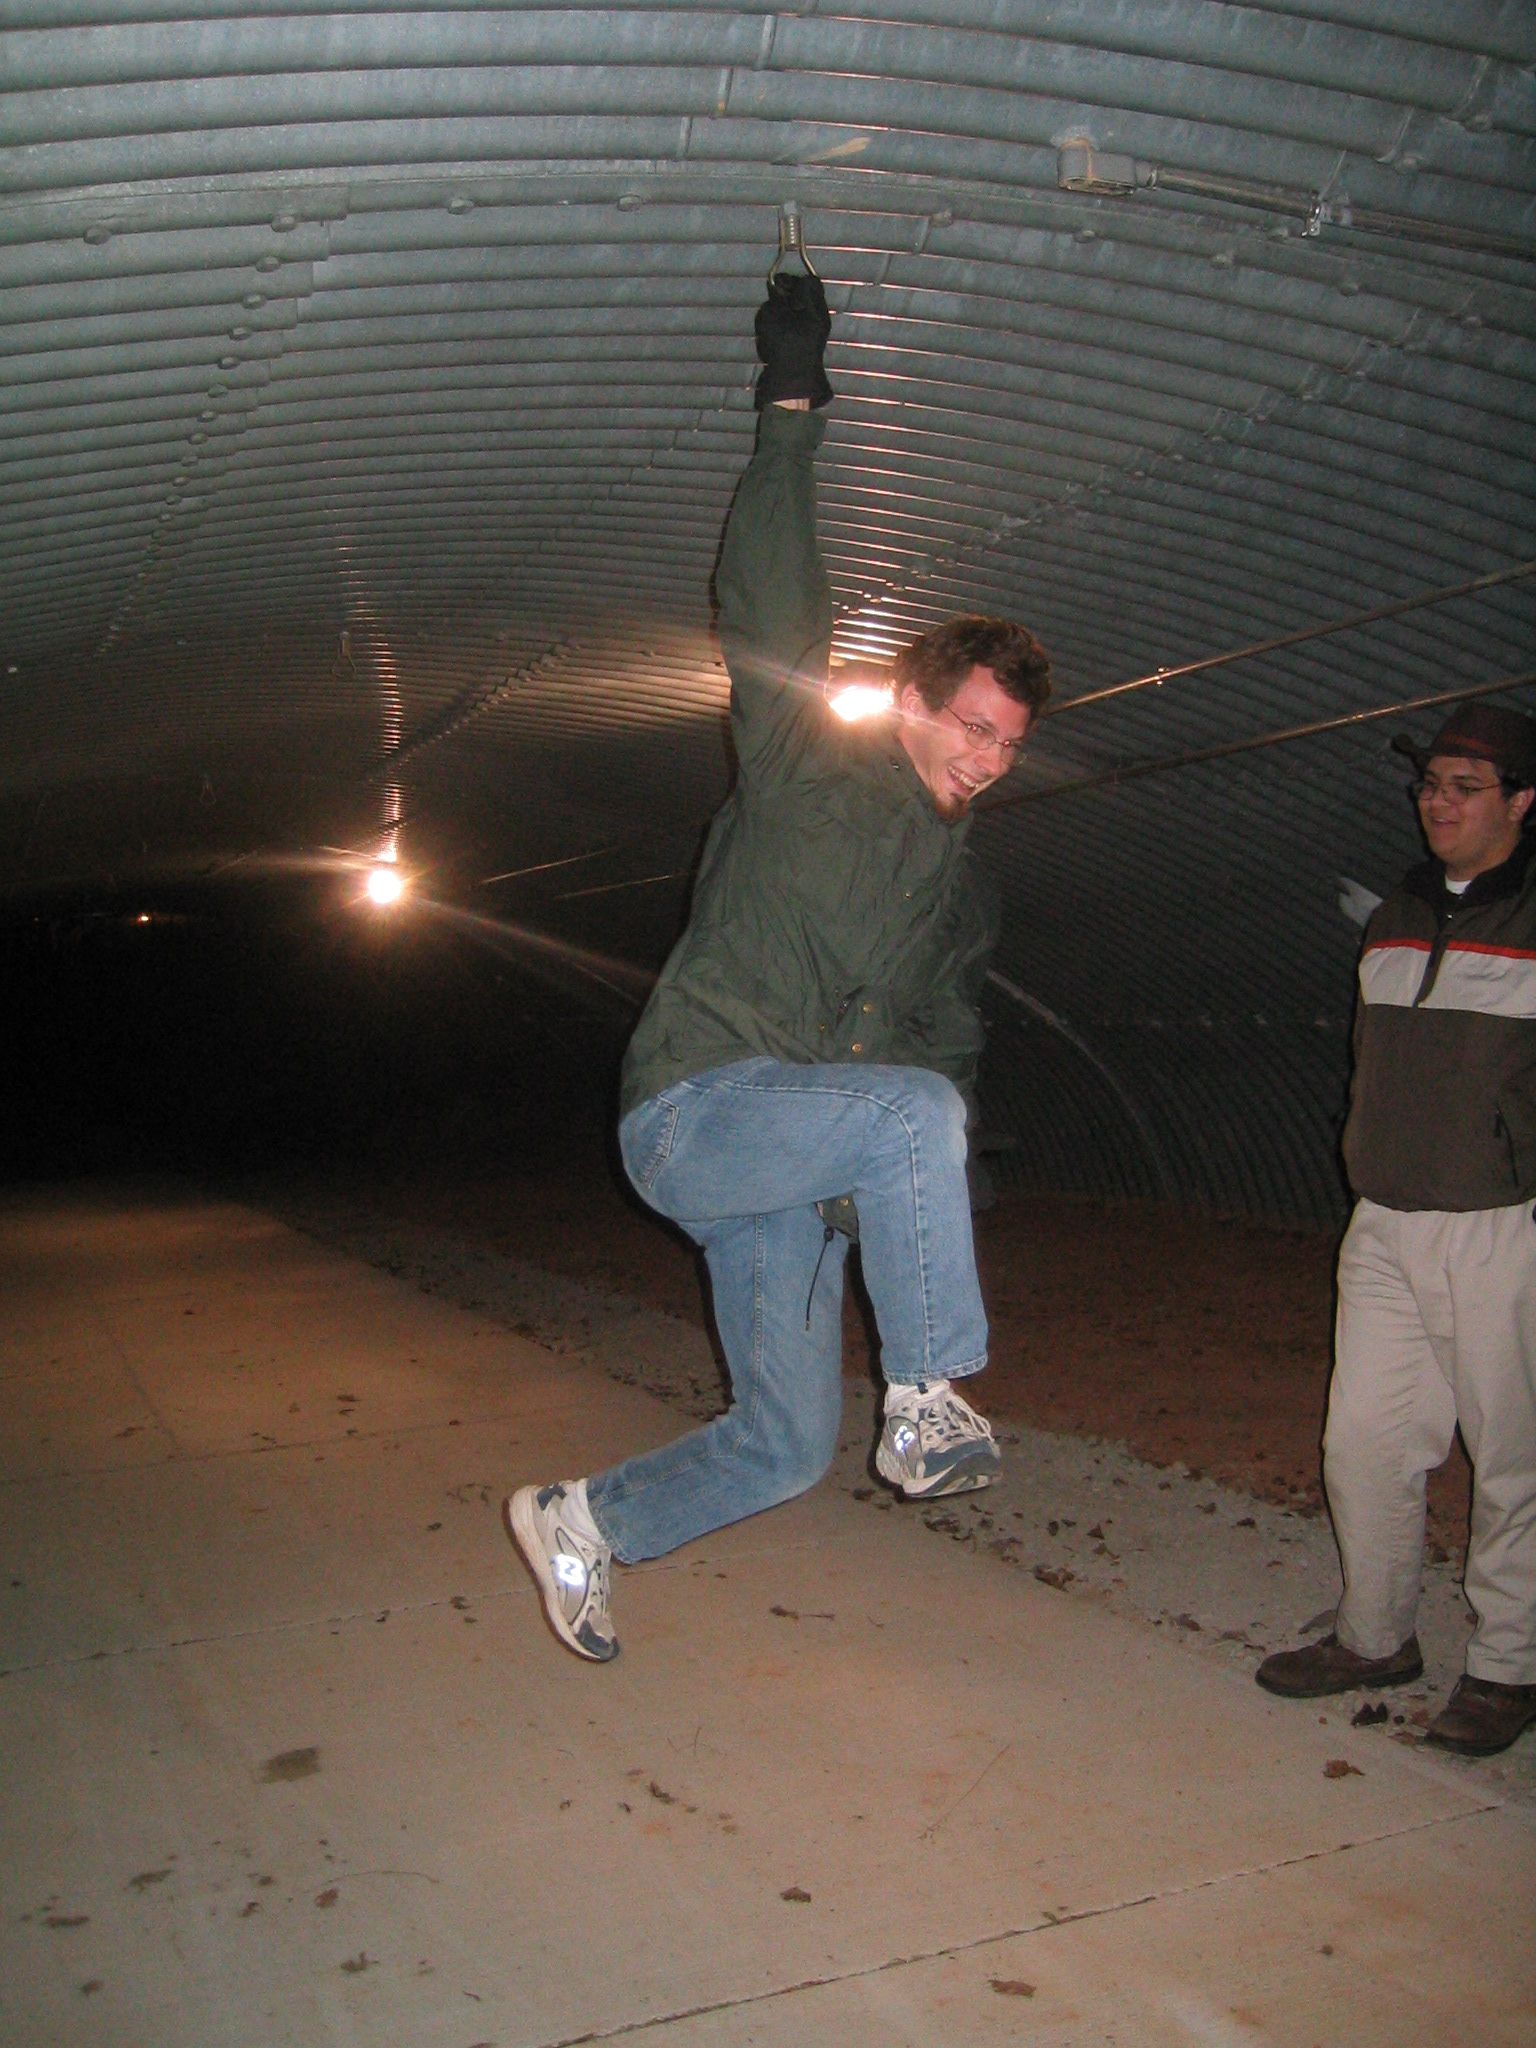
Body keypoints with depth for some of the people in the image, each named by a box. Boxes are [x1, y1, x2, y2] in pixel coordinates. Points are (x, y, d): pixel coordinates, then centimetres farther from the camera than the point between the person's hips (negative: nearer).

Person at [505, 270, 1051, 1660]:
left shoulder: (965, 888, 17)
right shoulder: (805, 755, -1)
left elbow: (946, 1044, 19)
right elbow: (770, 605, -14)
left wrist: (903, 1182, 4)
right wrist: (793, 411, -19)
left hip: (811, 1160, 7)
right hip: (694, 1111, -7)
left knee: (788, 1444, 5)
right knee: (911, 1113, -36)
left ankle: (582, 1524, 26)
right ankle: (929, 1404, -22)